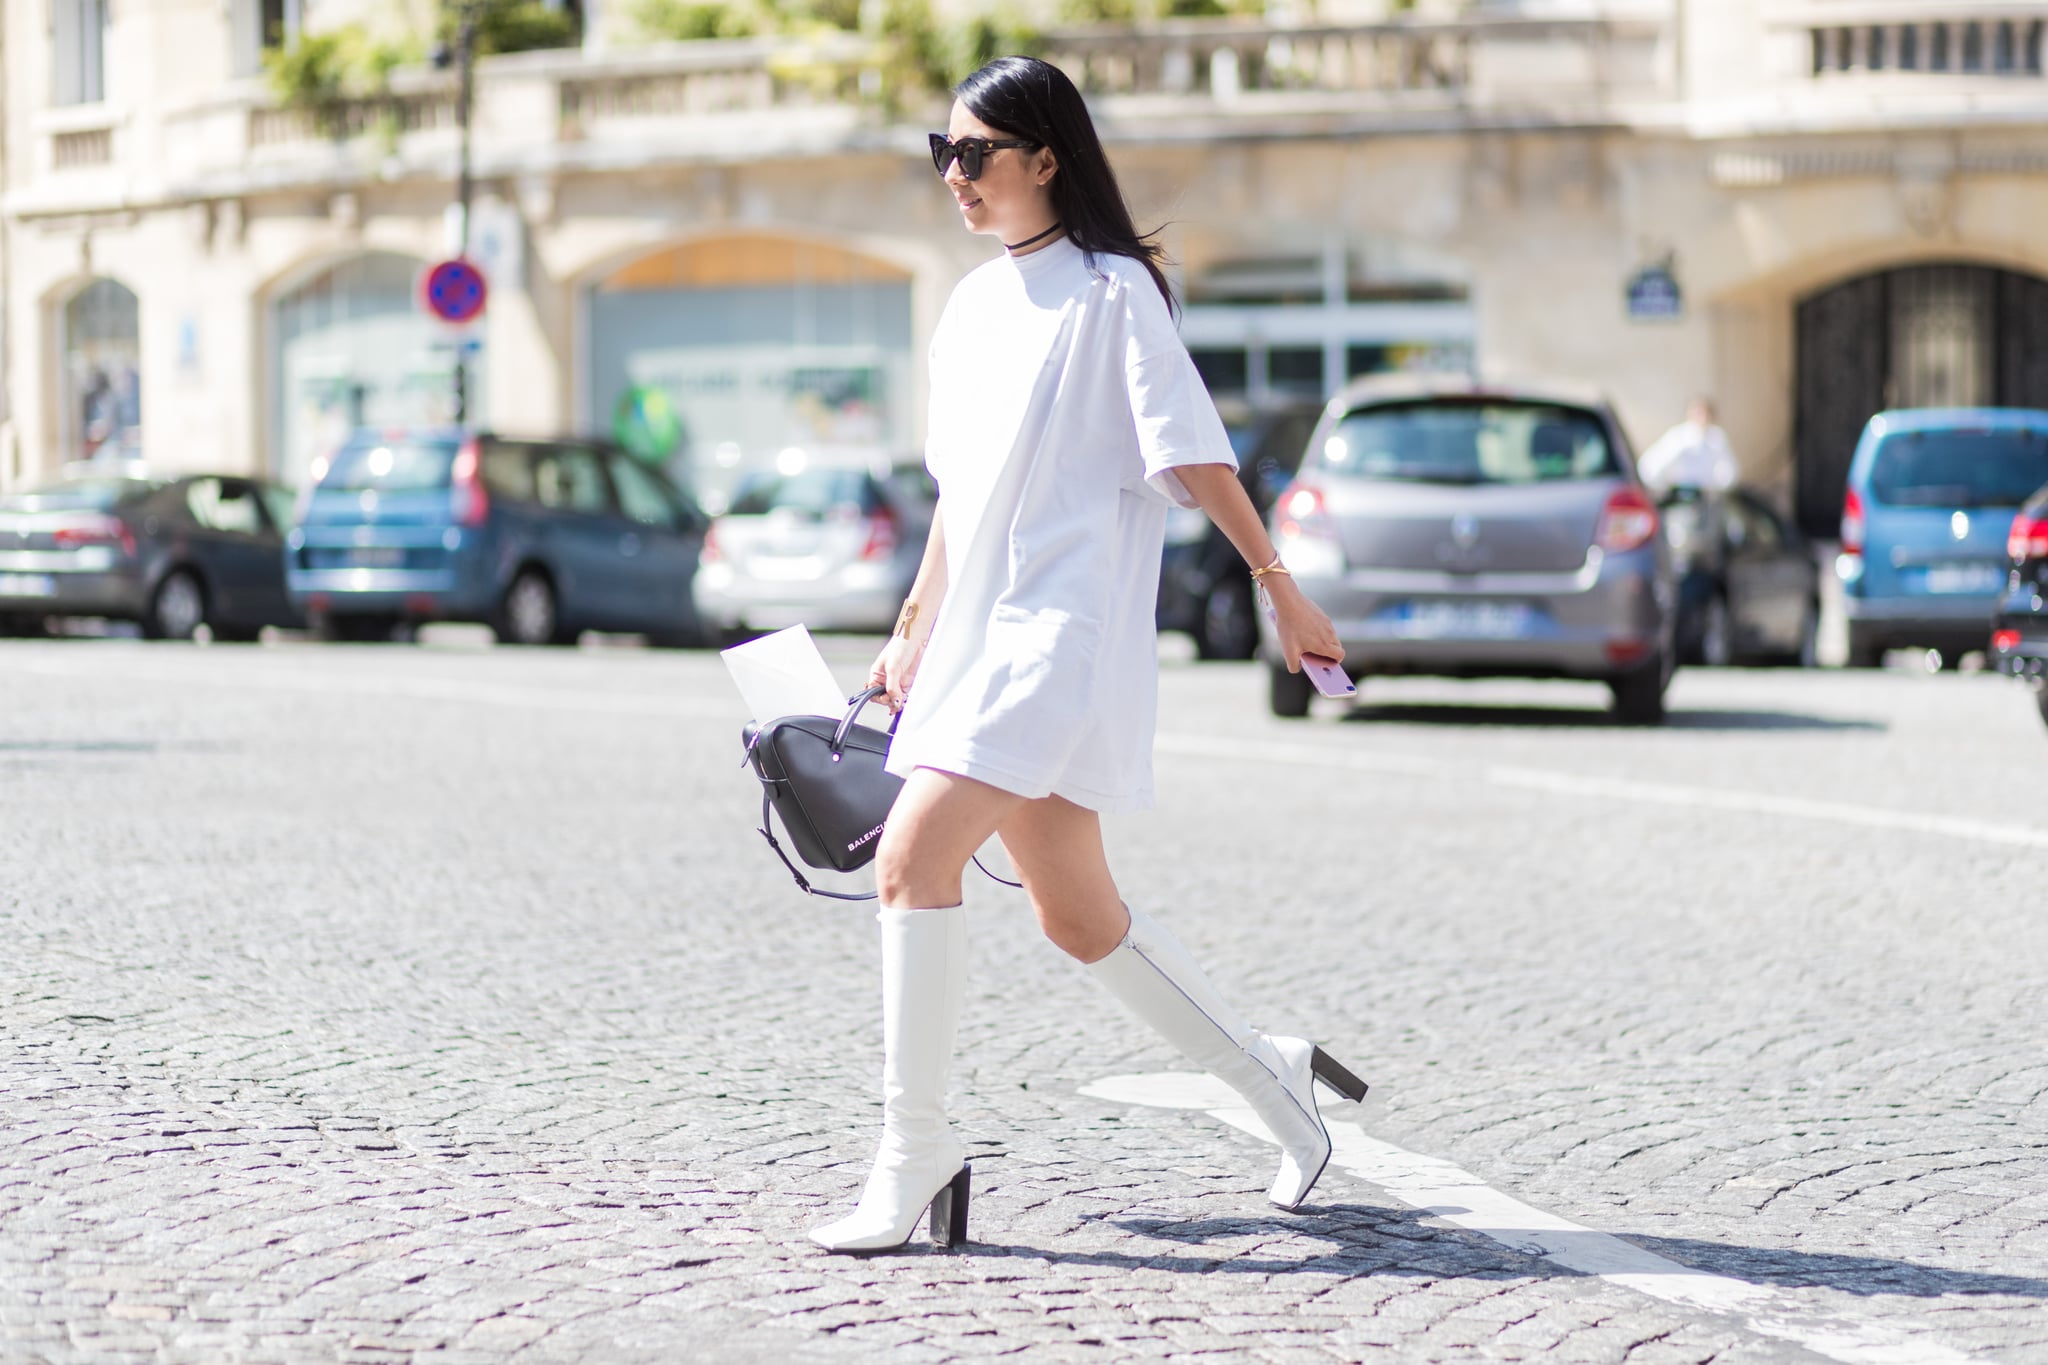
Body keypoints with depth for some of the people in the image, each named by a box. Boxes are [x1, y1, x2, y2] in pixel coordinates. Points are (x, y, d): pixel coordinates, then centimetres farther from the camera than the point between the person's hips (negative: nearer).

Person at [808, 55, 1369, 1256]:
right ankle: (1273, 1076, 26)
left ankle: (916, 1149, -12)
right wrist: (912, 636, 23)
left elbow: (1192, 454, -10)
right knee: (1079, 916, 10)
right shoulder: (972, 308, 16)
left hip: (1063, 633, -8)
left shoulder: (1113, 290, -6)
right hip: (978, 638, 8)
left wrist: (1281, 587, -14)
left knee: (913, 855, -19)